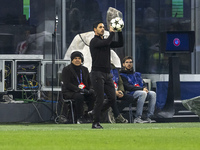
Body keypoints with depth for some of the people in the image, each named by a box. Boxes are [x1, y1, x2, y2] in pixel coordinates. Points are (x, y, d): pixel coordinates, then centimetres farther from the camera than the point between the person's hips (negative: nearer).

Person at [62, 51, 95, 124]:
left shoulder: (85, 69, 19)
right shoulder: (66, 69, 0)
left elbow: (89, 82, 20)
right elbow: (67, 84, -11)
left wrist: (91, 89, -6)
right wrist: (79, 90, -23)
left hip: (84, 91, 5)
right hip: (70, 92, -5)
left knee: (93, 95, -26)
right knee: (79, 96, -37)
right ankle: (80, 118, -31)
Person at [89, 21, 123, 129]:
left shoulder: (106, 41, 19)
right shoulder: (94, 41, -5)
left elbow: (120, 44, 13)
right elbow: (106, 43, -22)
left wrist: (119, 31, 4)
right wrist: (112, 32, -9)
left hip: (107, 74, 7)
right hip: (97, 74, -7)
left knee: (112, 99, 1)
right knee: (100, 99, -9)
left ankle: (96, 112, 20)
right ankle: (95, 123, -1)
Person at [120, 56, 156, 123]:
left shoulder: (137, 74, 28)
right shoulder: (122, 75, 5)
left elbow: (143, 84, 21)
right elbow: (128, 87, -9)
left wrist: (144, 88, -6)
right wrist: (141, 89, -17)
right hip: (130, 94, -6)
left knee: (152, 94, -21)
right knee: (143, 93, -35)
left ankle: (149, 117, -28)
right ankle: (137, 118, -40)